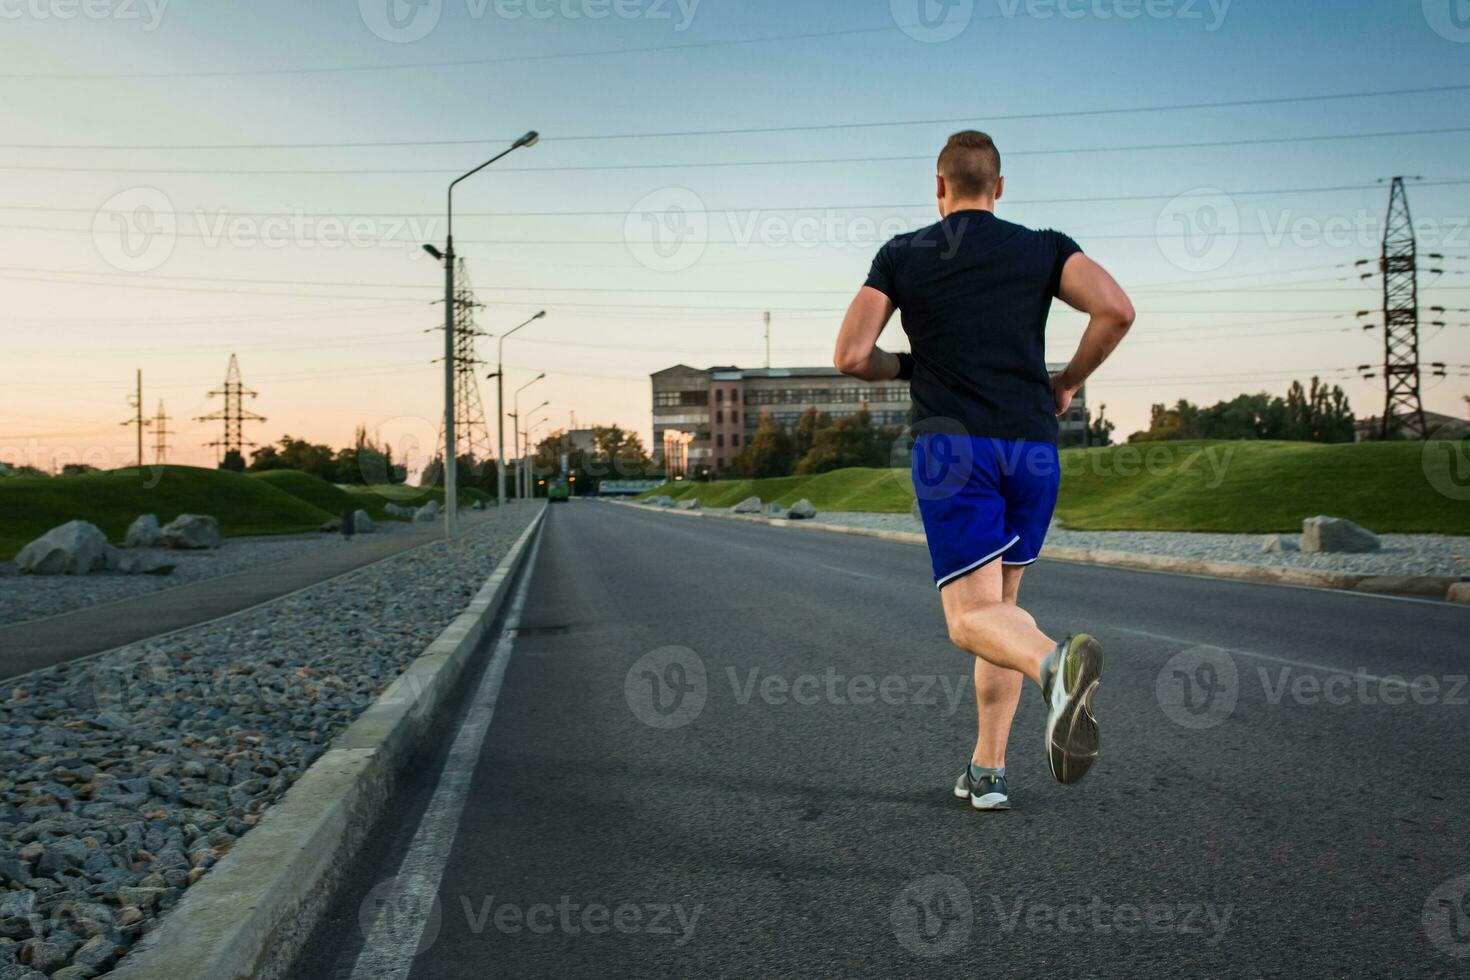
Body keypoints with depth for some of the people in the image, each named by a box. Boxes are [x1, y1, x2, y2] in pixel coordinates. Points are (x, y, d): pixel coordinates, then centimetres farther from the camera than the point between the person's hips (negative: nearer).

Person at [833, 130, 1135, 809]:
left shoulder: (901, 255, 8)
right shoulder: (1044, 249, 10)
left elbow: (850, 357, 0)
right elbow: (1116, 308, -7)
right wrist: (1069, 383, 9)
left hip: (951, 446, -3)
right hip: (1033, 448, 3)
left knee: (973, 620, -8)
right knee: (1000, 603, 17)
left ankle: (1056, 664, -43)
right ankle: (987, 771, 15)